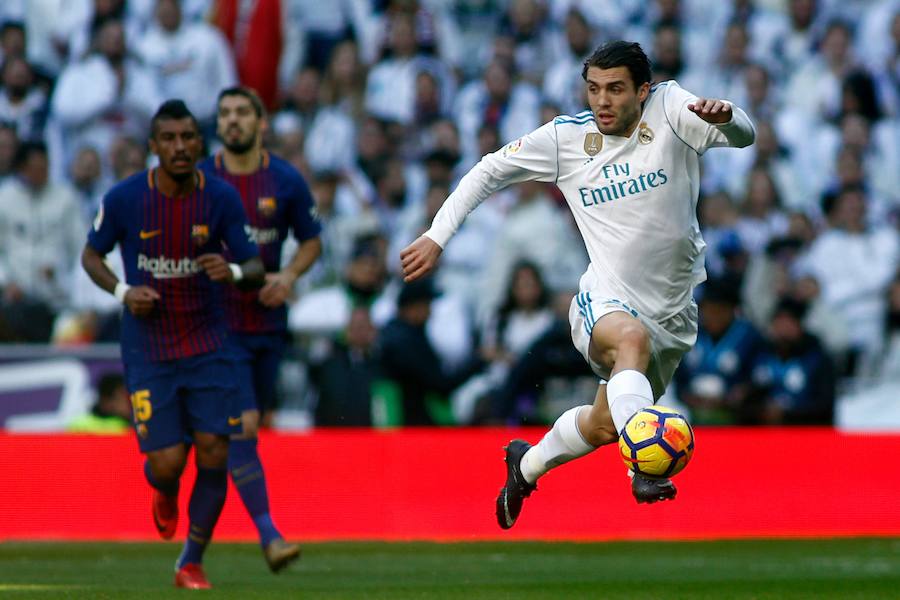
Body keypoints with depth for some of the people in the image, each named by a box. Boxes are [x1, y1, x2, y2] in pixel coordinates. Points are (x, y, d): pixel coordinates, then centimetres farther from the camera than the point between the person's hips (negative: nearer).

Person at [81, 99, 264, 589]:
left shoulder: (221, 198, -6)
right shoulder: (124, 199, -9)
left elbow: (256, 268, -1)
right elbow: (91, 256, 6)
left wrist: (235, 271, -24)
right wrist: (122, 292, -12)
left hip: (208, 342, 1)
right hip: (148, 348, -1)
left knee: (214, 454, -7)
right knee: (167, 462, -8)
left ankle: (191, 562, 10)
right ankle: (163, 493, 33)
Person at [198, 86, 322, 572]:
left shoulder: (286, 181, 0)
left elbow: (311, 241, 11)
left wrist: (288, 275, -7)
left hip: (268, 322, 3)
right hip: (219, 325, -3)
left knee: (247, 428, 12)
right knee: (243, 425, -16)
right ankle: (269, 536, -16)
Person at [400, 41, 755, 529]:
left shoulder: (670, 108, -6)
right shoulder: (566, 137, -1)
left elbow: (743, 135, -20)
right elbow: (489, 171, 10)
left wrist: (725, 116, -44)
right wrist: (436, 237, 3)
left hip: (672, 313, 2)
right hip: (604, 302, -2)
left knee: (605, 425, 13)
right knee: (632, 337, -39)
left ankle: (527, 464, 45)